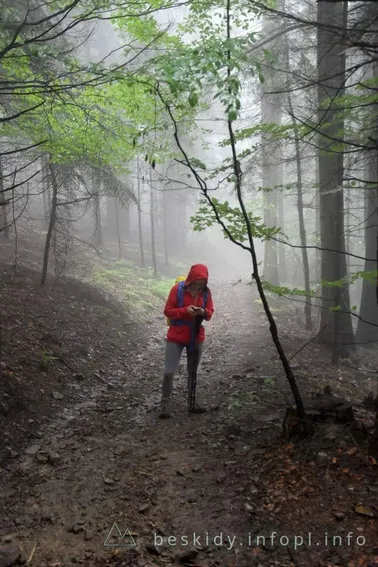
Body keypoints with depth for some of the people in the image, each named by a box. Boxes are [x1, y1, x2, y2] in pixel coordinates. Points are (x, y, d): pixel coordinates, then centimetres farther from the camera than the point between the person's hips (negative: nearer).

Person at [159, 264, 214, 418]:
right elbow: (167, 311, -10)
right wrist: (185, 310, -25)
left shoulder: (206, 292, -2)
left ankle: (191, 403, 25)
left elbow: (210, 313, 4)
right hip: (176, 337, -3)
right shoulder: (177, 289, -13)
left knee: (193, 372, 13)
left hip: (197, 338, 4)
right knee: (169, 371, -7)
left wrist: (203, 312, -19)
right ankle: (164, 403, 8)